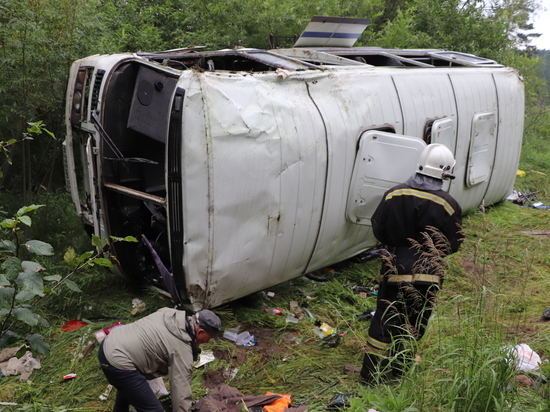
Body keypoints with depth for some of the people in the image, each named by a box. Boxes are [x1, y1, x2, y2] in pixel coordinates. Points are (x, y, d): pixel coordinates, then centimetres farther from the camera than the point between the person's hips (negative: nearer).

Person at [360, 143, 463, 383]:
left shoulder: (393, 194, -7)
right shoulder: (448, 205, -13)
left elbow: (378, 229, 2)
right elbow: (453, 245, -5)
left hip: (394, 269, 2)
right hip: (426, 274, -1)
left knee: (384, 318, 11)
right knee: (414, 322, 17)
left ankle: (370, 372, 14)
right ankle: (400, 365, 31)